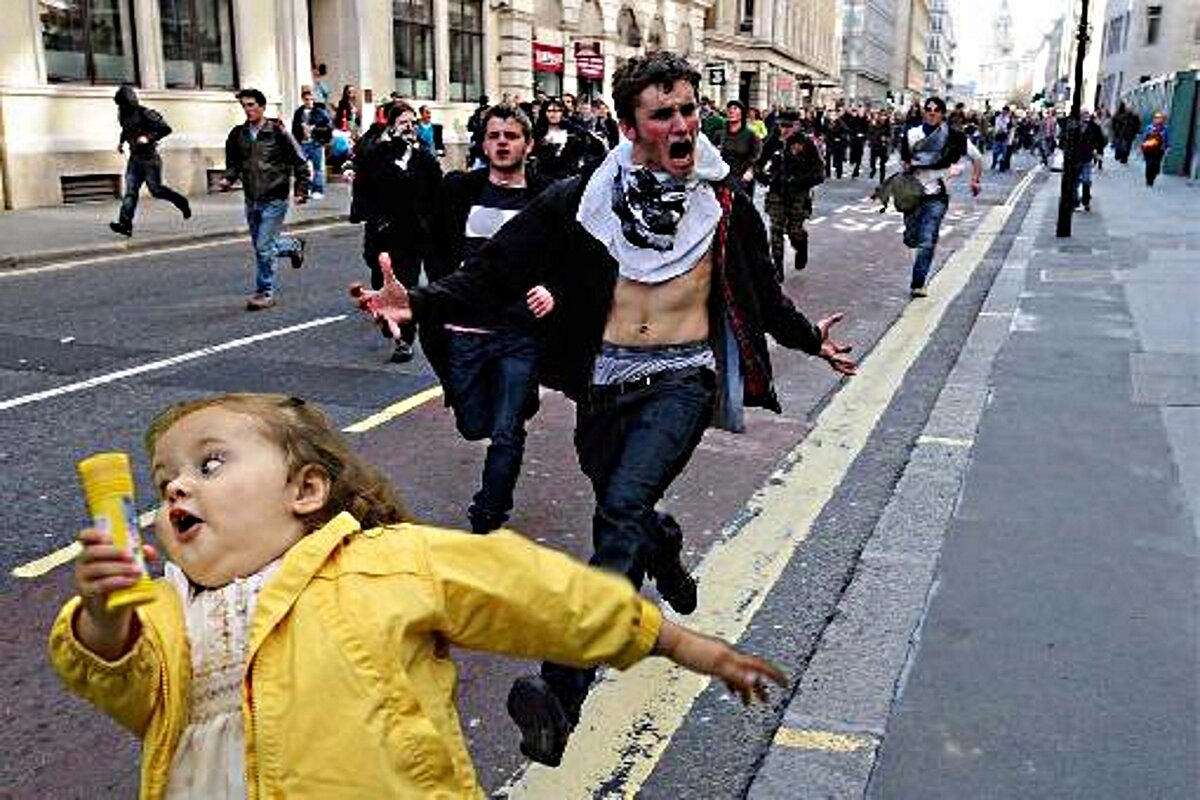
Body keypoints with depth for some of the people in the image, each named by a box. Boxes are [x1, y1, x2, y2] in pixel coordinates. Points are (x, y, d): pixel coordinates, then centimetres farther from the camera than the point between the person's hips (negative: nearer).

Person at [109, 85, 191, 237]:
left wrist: (148, 137, -23)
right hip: (134, 158, 6)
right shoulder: (123, 115, 11)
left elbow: (166, 128, -16)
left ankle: (181, 202, 24)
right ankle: (125, 223, -10)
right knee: (130, 191, -4)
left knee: (156, 189, -3)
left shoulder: (146, 114, -13)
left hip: (149, 157, -6)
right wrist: (121, 141, 18)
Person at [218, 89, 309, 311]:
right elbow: (233, 163, 18)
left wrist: (301, 191, -5)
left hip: (274, 200, -6)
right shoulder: (237, 134, 5)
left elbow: (300, 162, -3)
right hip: (252, 201, 6)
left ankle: (265, 293, 3)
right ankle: (294, 246, 42)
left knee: (264, 247, -11)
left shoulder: (278, 132, -8)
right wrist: (227, 179, -1)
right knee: (261, 246, 14)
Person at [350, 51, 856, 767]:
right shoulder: (580, 200, -5)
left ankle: (564, 690, -27)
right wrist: (419, 304, -23)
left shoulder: (724, 201, 1)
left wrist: (810, 338, 29)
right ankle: (665, 549, 56)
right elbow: (495, 273, -8)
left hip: (684, 377, -2)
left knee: (622, 510, -22)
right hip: (607, 379, 2)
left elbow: (761, 291, 19)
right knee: (624, 510, 17)